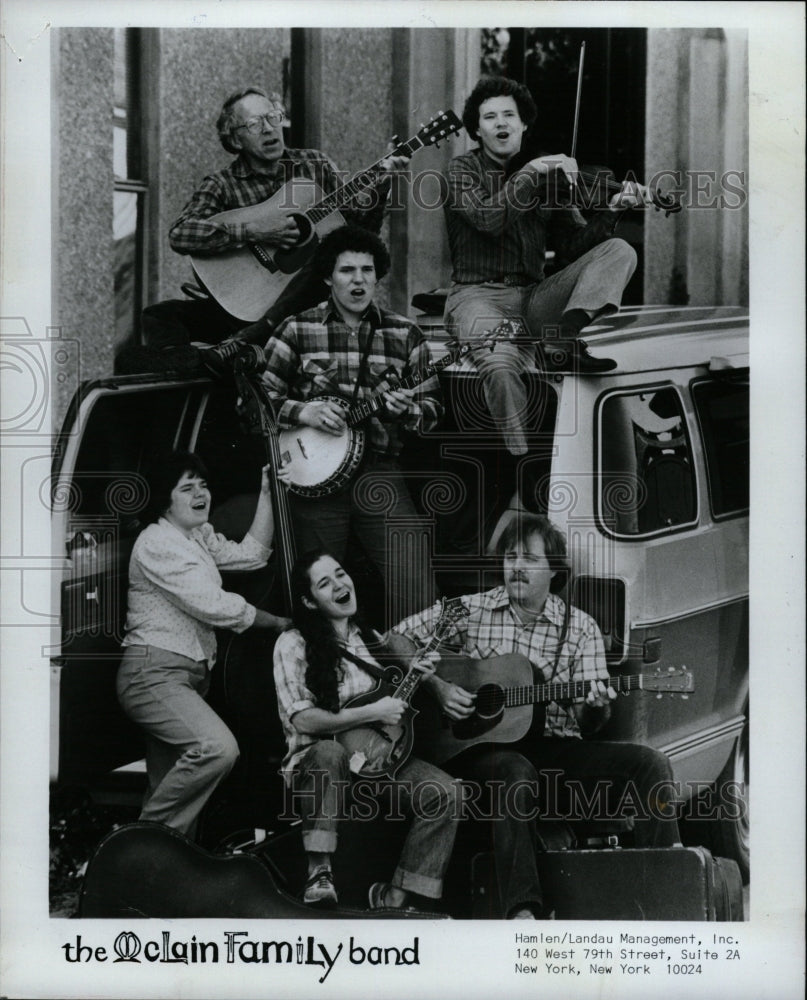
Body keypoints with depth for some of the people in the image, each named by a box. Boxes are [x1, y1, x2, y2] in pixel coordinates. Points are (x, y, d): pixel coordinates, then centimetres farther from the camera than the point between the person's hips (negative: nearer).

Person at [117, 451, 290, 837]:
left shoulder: (199, 537, 19)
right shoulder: (157, 542, -11)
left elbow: (251, 555, 16)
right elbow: (212, 605, -16)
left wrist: (265, 494, 10)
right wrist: (278, 622, -6)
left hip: (190, 672, 10)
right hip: (154, 672, -10)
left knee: (170, 789, 9)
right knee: (217, 747, -29)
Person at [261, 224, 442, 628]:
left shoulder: (405, 334, 8)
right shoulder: (297, 331, 4)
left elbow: (433, 409, 10)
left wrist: (407, 410, -11)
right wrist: (304, 412, -12)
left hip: (381, 473, 1)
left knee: (416, 592, -10)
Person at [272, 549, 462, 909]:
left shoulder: (371, 639, 13)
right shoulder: (294, 644, -6)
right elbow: (302, 720, -16)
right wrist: (373, 712, -19)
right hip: (316, 762, -5)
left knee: (447, 793, -18)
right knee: (330, 752, -40)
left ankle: (393, 898, -11)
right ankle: (319, 873, -30)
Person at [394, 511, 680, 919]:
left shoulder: (580, 628, 9)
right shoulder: (470, 610, 7)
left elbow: (589, 723, 5)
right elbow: (397, 638, 7)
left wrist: (593, 708, -21)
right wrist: (437, 686, -7)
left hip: (556, 748, 3)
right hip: (486, 745, -3)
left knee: (649, 762, -18)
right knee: (516, 772, -39)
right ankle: (521, 910, -44)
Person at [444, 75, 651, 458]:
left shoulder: (547, 173, 17)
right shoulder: (463, 171, 7)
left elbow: (573, 246, 7)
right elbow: (489, 218, -15)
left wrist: (610, 212, -9)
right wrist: (530, 174, -20)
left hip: (534, 298, 4)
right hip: (478, 295, -4)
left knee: (619, 251, -14)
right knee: (501, 363, -38)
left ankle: (563, 340, -35)